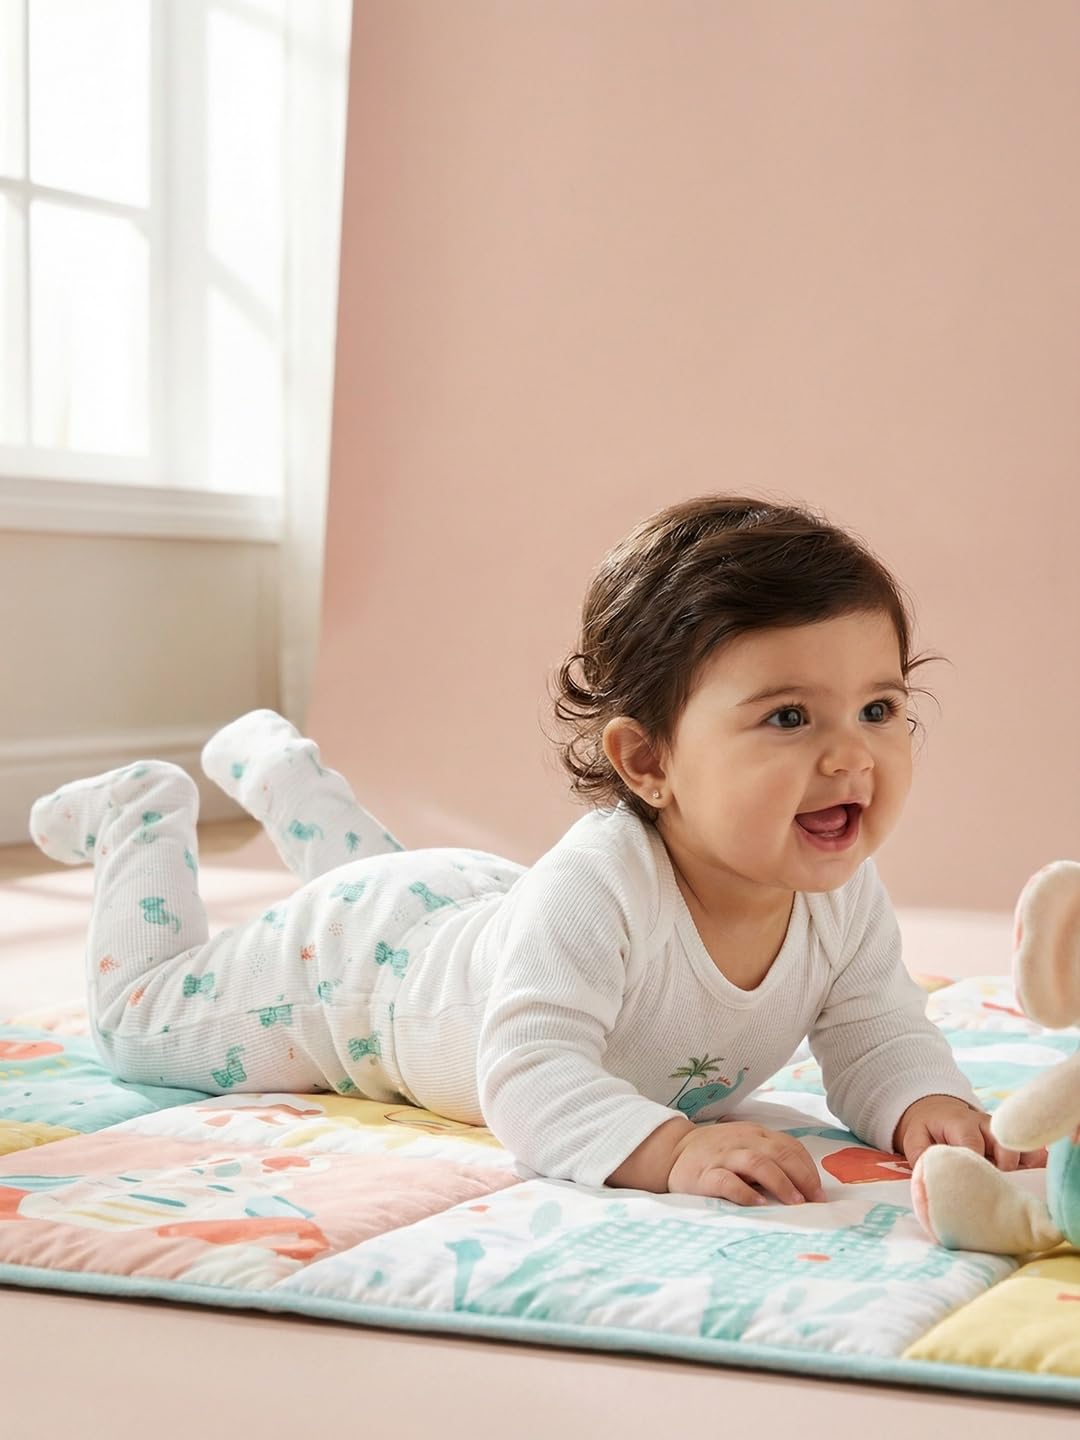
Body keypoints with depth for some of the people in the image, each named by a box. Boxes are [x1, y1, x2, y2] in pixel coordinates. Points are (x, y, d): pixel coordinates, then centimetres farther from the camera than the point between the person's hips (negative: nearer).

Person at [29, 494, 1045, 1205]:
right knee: (138, 1017, 15)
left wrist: (928, 1109, -44)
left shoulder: (845, 899, -29)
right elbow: (529, 1076, -54)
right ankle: (144, 815, 35)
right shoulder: (593, 890, -49)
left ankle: (277, 768, 63)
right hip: (354, 962, -6)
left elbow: (877, 1038, -21)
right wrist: (670, 1147, -69)